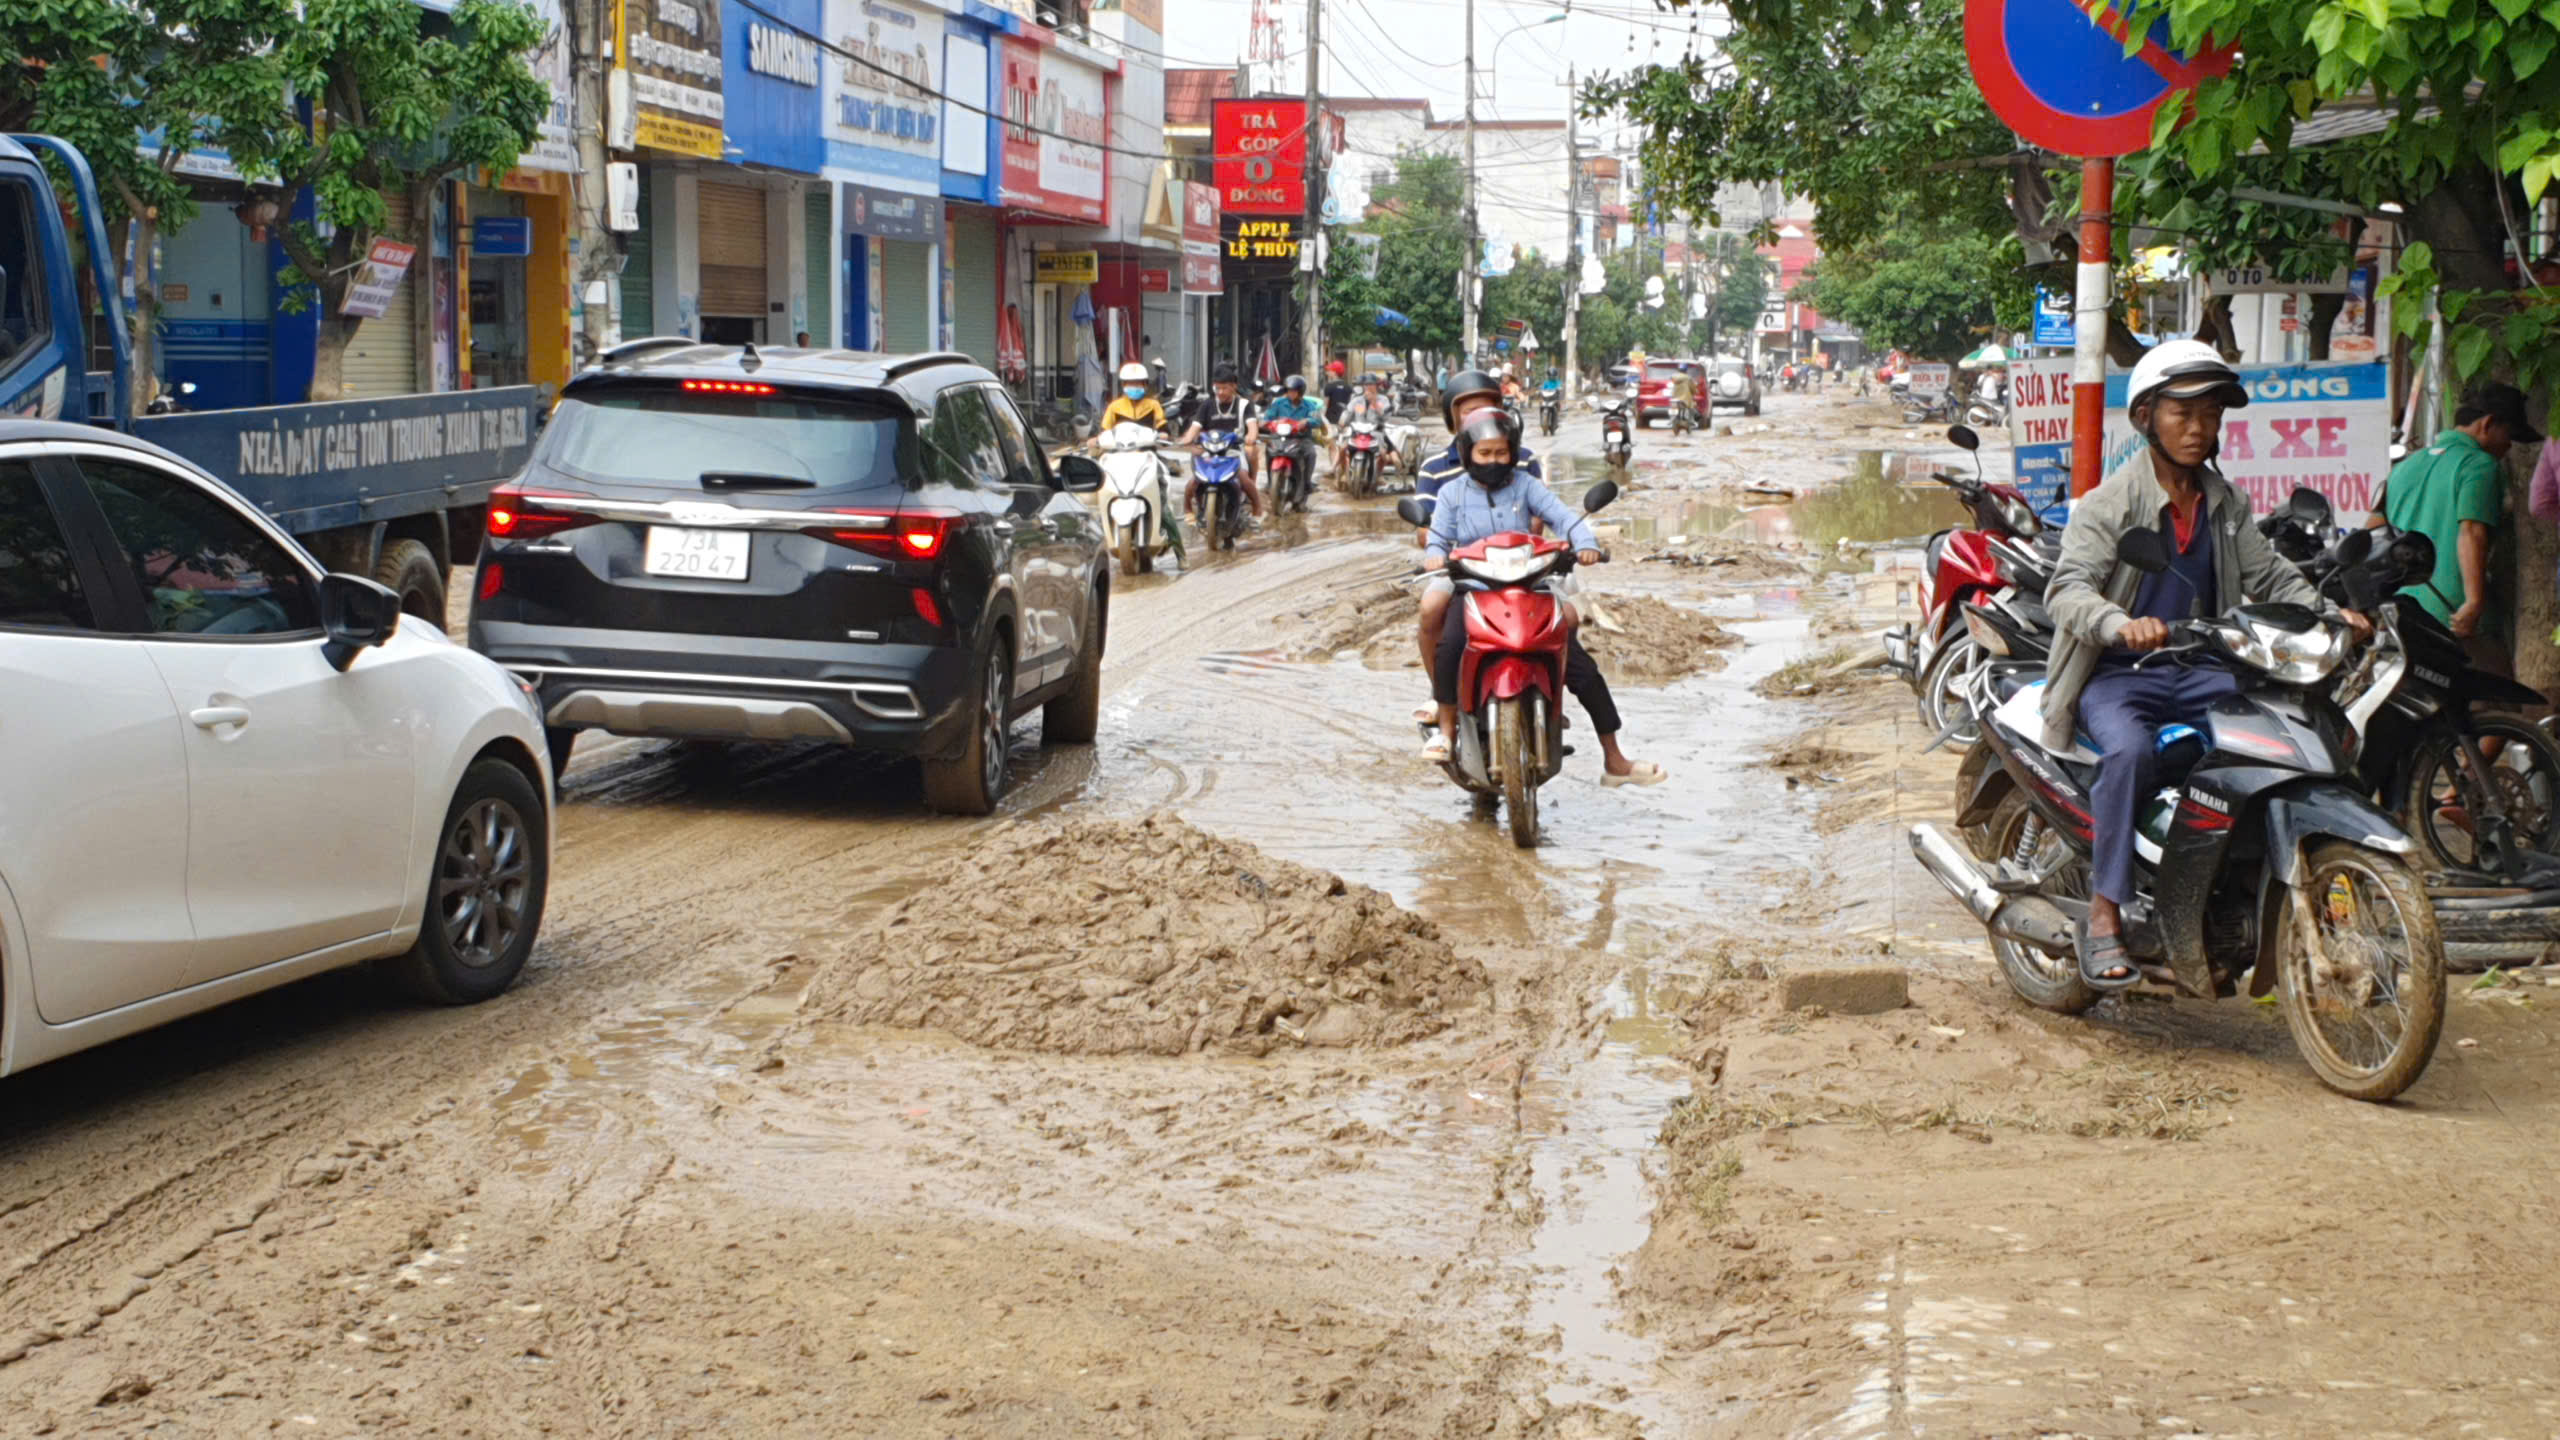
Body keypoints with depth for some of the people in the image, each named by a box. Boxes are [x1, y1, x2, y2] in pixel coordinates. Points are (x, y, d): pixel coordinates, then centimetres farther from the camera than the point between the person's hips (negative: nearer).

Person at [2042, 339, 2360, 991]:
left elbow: (2270, 575, 15)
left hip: (2198, 670, 6)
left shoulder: (2226, 505, 15)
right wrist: (2121, 624, -39)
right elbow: (2068, 587, -18)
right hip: (2117, 675, -5)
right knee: (2130, 750, -36)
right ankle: (2104, 917, -32)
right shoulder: (2109, 502, -6)